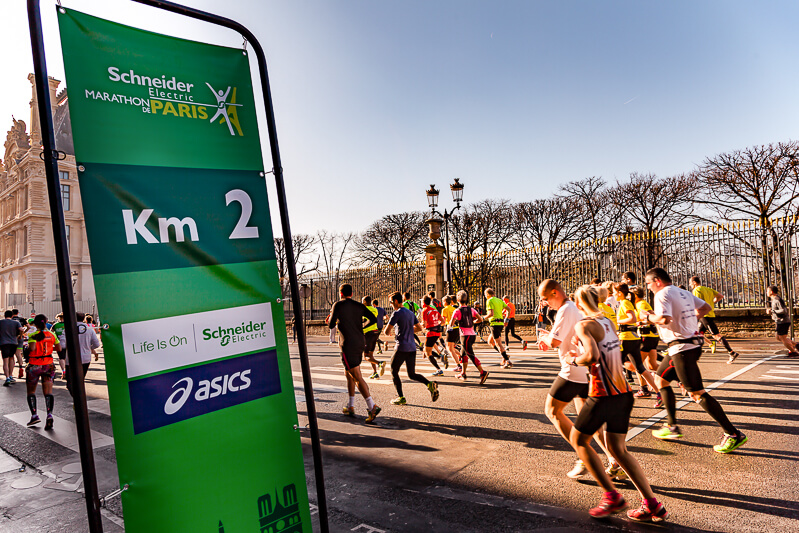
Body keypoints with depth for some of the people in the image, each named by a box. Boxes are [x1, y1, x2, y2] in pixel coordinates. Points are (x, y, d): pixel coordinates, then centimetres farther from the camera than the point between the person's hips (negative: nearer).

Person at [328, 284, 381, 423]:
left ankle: (372, 407, -18)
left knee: (357, 377, -8)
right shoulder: (359, 306, 9)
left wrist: (332, 316, 16)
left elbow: (331, 325, -5)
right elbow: (373, 319, 7)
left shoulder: (338, 305, -5)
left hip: (348, 345, -7)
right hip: (360, 343, 7)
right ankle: (351, 407, 25)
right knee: (348, 374, 20)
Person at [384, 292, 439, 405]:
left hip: (401, 348, -7)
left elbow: (386, 331, -10)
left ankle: (401, 398, 4)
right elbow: (419, 328, 21)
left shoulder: (397, 313, -10)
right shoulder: (411, 313, 14)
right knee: (412, 374, 13)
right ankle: (430, 384, -10)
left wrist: (387, 331, 13)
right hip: (412, 348, 7)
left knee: (394, 372, 8)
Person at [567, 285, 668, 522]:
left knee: (578, 440, 11)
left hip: (603, 393, -8)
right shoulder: (607, 321, 12)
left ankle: (613, 496, 9)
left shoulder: (583, 325, -12)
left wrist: (574, 360, -10)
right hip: (623, 391, 8)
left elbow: (592, 355, -28)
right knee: (617, 449, 16)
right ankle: (652, 505, 14)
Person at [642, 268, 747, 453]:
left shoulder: (663, 294, -13)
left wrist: (649, 316, -10)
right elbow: (705, 307, 23)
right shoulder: (683, 292, 15)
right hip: (691, 343, 10)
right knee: (661, 379, 18)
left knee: (696, 393, -9)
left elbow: (664, 319, -28)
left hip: (682, 347, -10)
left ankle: (733, 435, -5)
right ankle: (671, 427, 22)